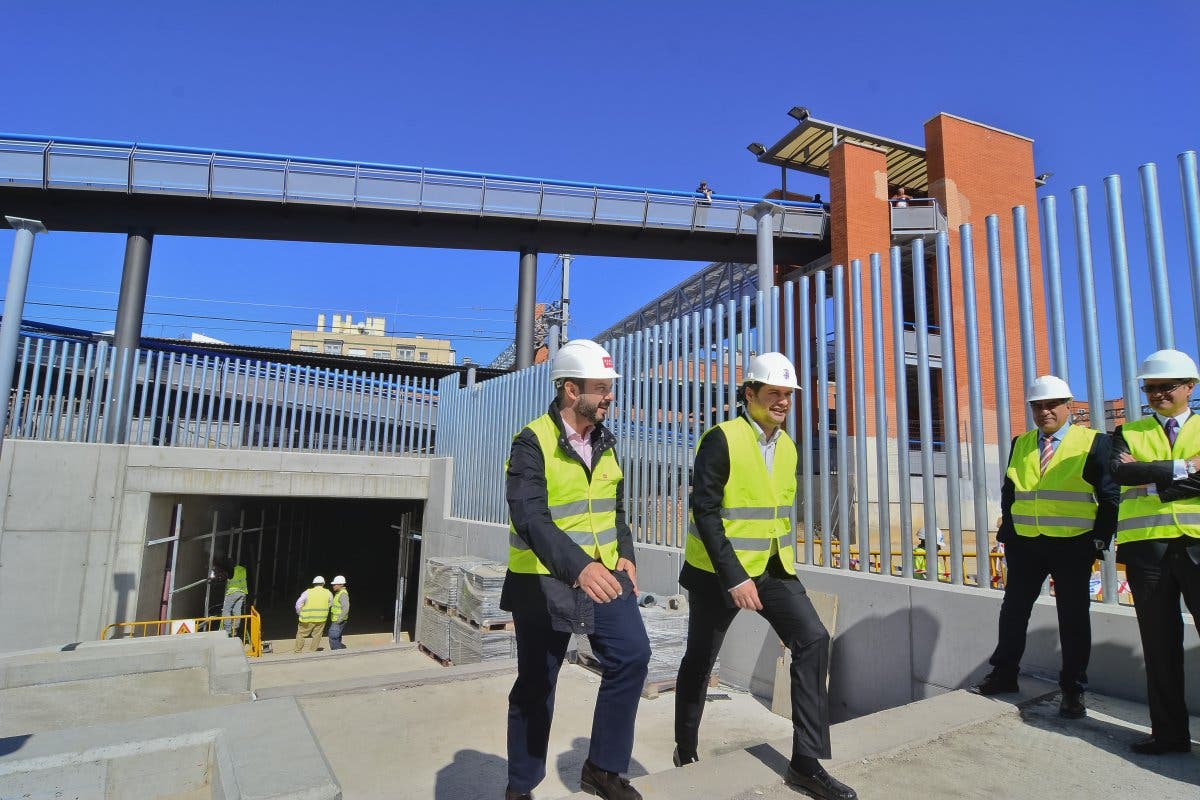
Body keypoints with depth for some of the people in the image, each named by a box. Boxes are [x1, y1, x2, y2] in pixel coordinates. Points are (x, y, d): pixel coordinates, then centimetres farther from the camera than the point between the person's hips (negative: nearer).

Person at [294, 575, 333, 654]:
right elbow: (331, 605, 9)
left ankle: (298, 652, 13)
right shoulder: (328, 593, 1)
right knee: (317, 636, 12)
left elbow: (298, 604, -7)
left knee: (301, 634, 11)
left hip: (308, 619, -2)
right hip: (321, 619, 2)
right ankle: (313, 652, 15)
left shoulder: (307, 592, -5)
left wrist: (300, 614, 7)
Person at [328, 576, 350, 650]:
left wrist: (340, 620, -25)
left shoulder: (343, 594, -17)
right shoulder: (338, 593, 15)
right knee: (336, 639, 14)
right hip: (335, 621, 10)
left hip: (339, 622, -10)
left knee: (333, 639, -10)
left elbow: (346, 608, -25)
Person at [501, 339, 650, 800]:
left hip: (603, 571, 6)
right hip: (545, 580, -5)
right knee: (536, 685, 8)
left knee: (631, 654, -7)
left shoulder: (604, 441, 5)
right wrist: (577, 567, -42)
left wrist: (625, 555, 1)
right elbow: (529, 517, -30)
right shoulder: (532, 442, -17)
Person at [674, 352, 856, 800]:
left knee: (813, 640, -9)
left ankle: (806, 762, 3)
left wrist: (785, 562, 14)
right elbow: (704, 512, -21)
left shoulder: (787, 445, 5)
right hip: (718, 571, -5)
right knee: (700, 659, 10)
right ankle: (686, 749, 34)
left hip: (772, 568, 6)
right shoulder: (721, 439, -17)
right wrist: (734, 576, -24)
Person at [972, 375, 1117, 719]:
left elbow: (1110, 497, -3)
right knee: (1013, 610, 9)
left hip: (1073, 546, -4)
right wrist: (1008, 531, 6)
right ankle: (1004, 674, 22)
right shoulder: (1019, 445, 9)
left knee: (1073, 617, 6)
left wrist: (1100, 539, -8)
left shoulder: (1093, 443, -3)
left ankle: (1072, 690, 19)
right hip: (1025, 545, 4)